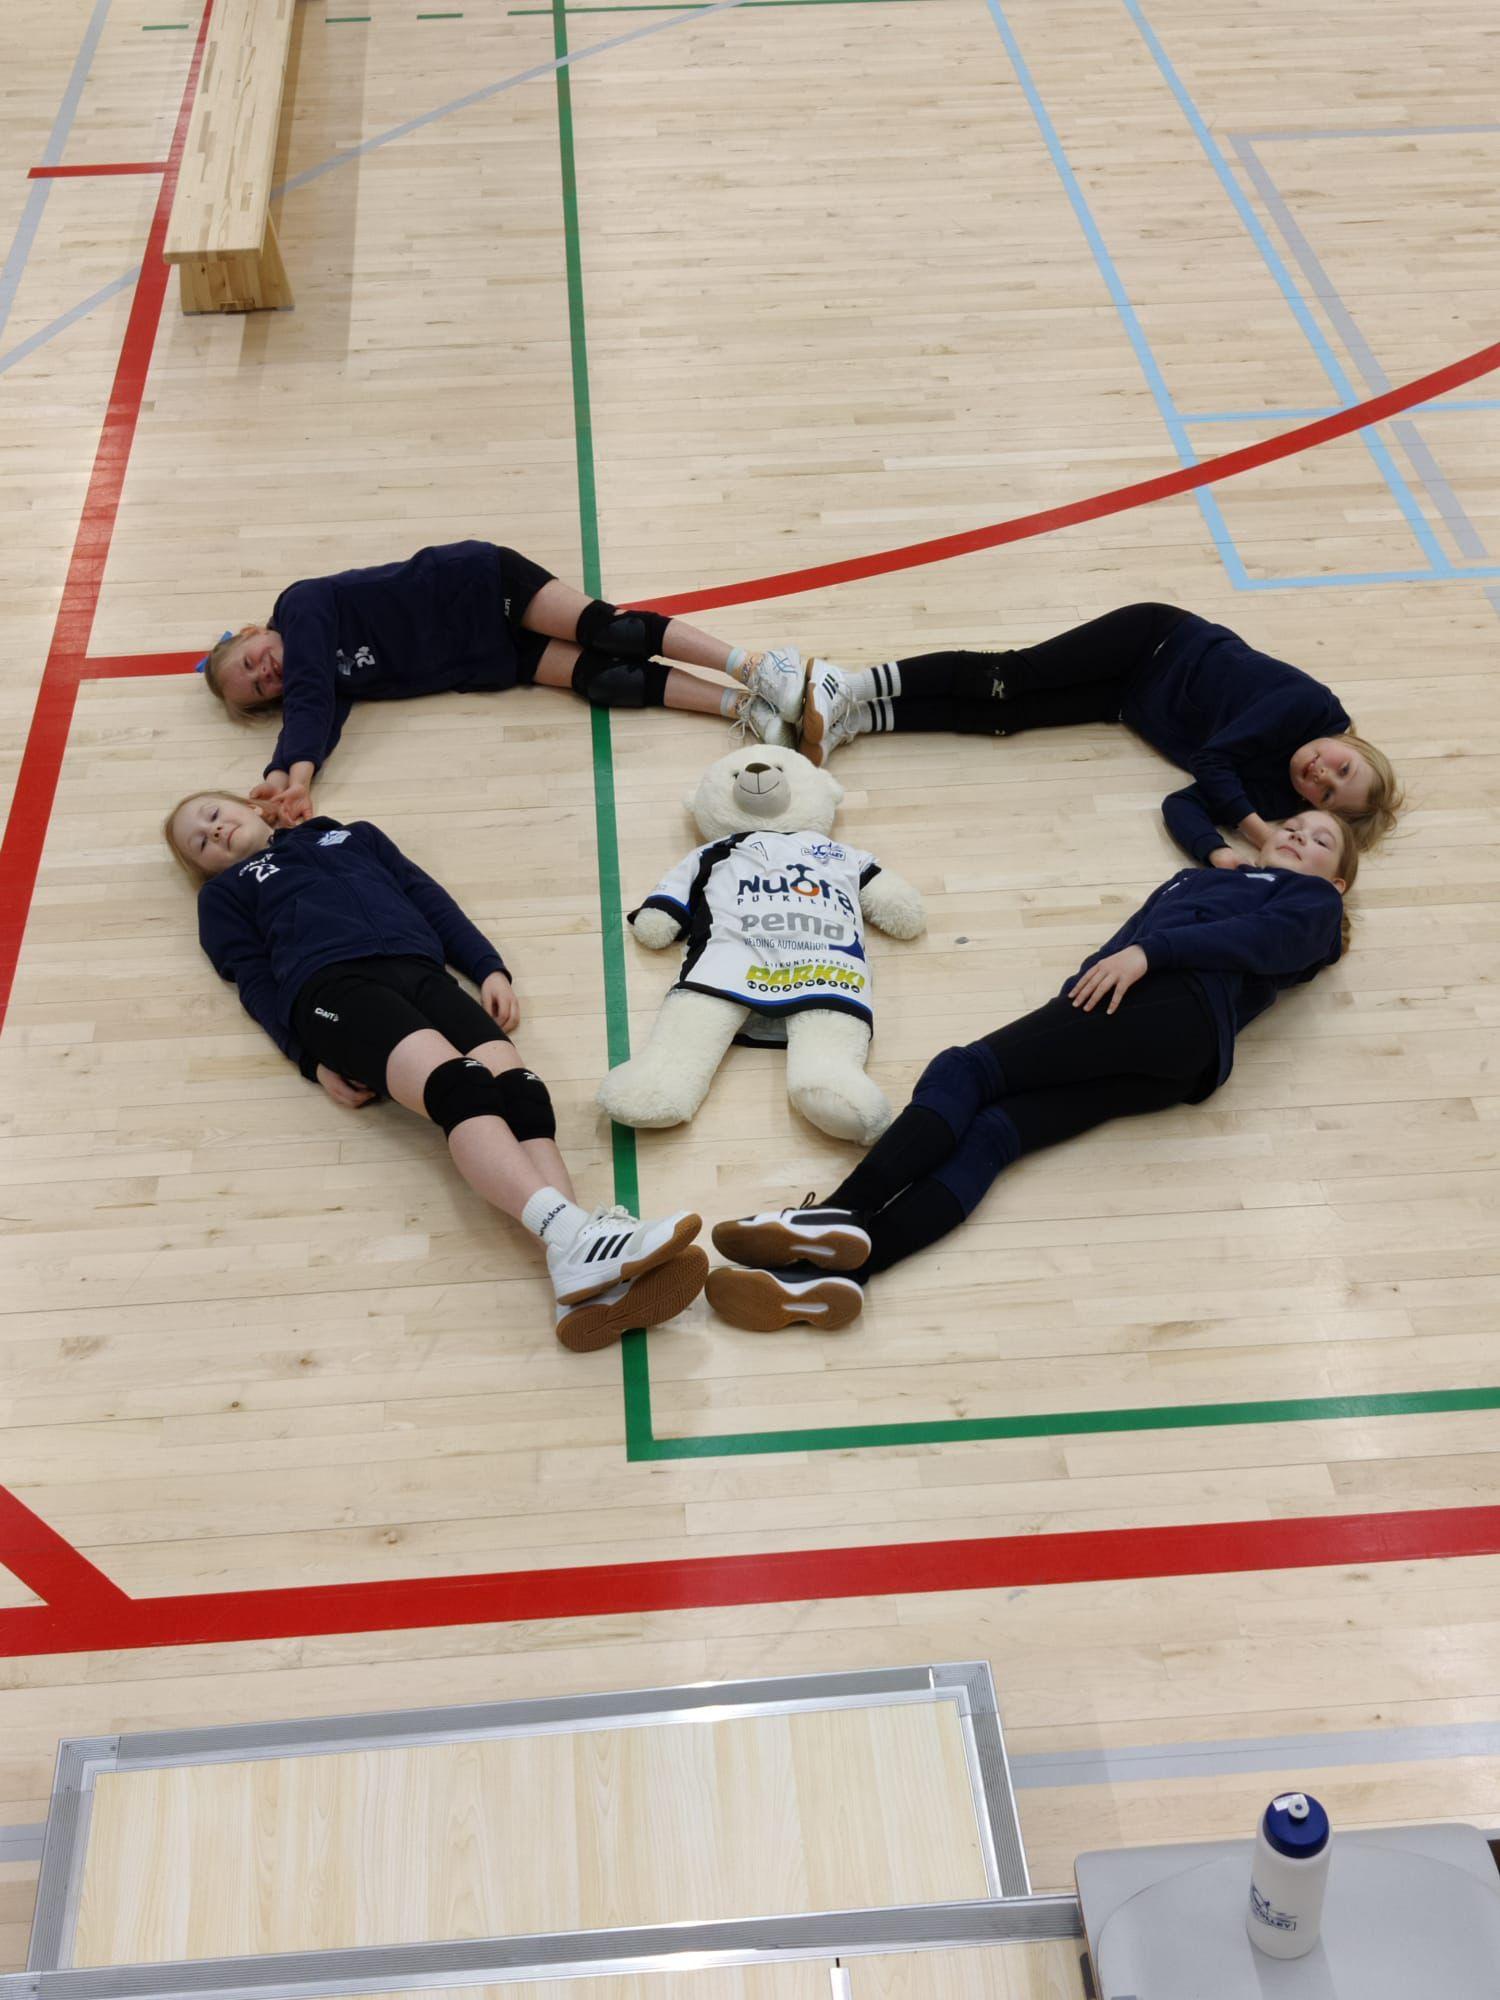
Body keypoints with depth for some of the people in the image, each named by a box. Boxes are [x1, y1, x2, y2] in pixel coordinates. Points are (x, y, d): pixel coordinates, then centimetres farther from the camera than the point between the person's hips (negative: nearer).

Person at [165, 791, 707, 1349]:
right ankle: (574, 1233, -56)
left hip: (421, 972, 3)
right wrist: (313, 1059, -2)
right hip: (330, 984, -2)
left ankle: (586, 1288, -50)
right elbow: (255, 981, 16)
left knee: (519, 1090, -29)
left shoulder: (353, 835, 39)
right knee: (461, 1085, -35)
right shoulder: (225, 892, 31)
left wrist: (489, 967, 11)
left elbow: (428, 896, 29)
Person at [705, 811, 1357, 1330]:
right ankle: (837, 1268, -42)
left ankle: (841, 1215, -38)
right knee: (988, 1132, -21)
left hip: (1178, 1005, -5)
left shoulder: (1312, 902, 24)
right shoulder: (1194, 878, 42)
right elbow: (1129, 938, 25)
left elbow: (1270, 935, 0)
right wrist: (1095, 982, 1)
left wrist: (1149, 950, -14)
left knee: (965, 1071, -23)